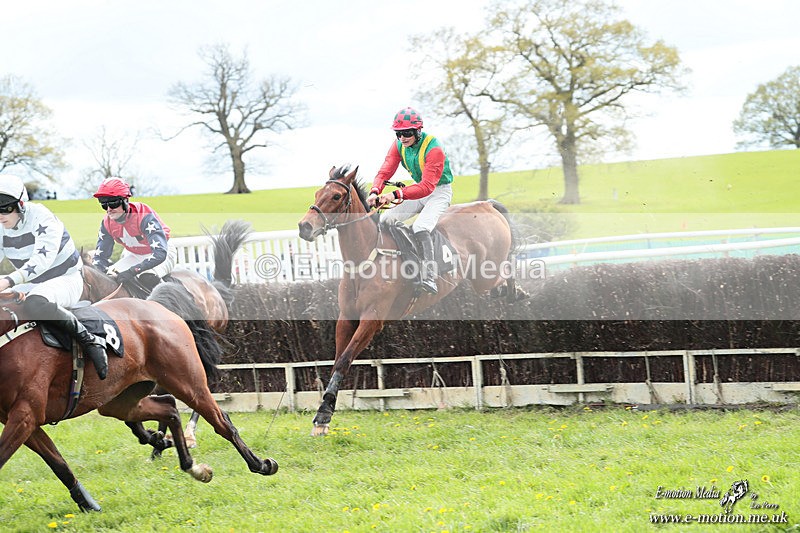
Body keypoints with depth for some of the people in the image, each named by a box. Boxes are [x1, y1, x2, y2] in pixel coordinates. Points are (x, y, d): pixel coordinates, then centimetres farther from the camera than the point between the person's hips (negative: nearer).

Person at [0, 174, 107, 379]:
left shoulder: (42, 219, -22)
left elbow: (43, 258, -34)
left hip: (66, 280, -8)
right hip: (32, 285, 8)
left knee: (34, 304, -40)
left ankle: (89, 340, -31)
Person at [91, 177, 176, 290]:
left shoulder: (145, 217, -33)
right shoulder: (107, 223, -13)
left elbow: (160, 253, -42)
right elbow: (100, 256, -4)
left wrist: (132, 271, -51)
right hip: (133, 256, 7)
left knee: (147, 277, -36)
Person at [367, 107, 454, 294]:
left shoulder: (434, 149, -29)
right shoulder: (399, 146, -7)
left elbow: (427, 186, -36)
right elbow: (385, 171, -12)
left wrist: (396, 195, -47)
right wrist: (375, 192, -34)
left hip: (439, 191, -7)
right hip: (418, 189, 7)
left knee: (420, 227, -31)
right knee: (387, 219, -7)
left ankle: (429, 277, -37)